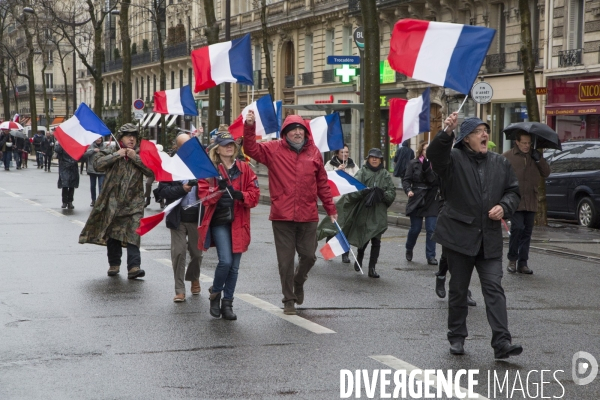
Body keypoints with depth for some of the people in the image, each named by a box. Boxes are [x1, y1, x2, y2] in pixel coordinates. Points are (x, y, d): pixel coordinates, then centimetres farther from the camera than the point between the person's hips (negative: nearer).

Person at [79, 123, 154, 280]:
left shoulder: (140, 154, 8)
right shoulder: (110, 151, 5)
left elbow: (151, 170, -6)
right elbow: (97, 165, -10)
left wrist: (135, 157, -12)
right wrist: (116, 155, -13)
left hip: (133, 201, -1)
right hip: (113, 200, 1)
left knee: (133, 232, -11)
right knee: (112, 232, 7)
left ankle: (134, 267, -16)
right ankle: (114, 264, 22)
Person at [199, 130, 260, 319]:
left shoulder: (244, 168, 6)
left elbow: (254, 195, 1)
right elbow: (204, 196, -6)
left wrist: (240, 195, -18)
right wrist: (219, 189, -22)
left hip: (238, 223, 3)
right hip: (219, 222, -3)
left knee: (234, 266, 5)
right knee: (225, 260, -17)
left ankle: (227, 303, 17)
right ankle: (215, 293, 10)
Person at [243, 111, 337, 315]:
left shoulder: (314, 152, 6)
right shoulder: (274, 149, 0)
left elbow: (322, 183, 12)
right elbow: (251, 149, -11)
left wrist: (330, 208, 14)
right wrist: (249, 127, -27)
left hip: (308, 216, 2)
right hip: (282, 216, -2)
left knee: (309, 256, 7)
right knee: (286, 260, 5)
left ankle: (299, 282, 38)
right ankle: (288, 299, 18)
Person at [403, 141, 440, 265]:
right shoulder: (413, 163, 1)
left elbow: (436, 181, -6)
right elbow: (406, 180, -1)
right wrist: (408, 190, -18)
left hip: (432, 201, 1)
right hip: (417, 200, 0)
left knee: (431, 229, -3)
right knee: (415, 229, 6)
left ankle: (431, 256, 4)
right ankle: (409, 249, 33)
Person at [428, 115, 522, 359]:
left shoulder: (500, 163, 10)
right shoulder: (454, 159, -4)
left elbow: (513, 191, 15)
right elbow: (434, 155, -25)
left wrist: (504, 206, -6)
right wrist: (447, 133, -42)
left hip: (490, 239, 3)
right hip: (459, 236, -3)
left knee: (494, 289, -5)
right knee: (458, 289, 9)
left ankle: (501, 343, -10)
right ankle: (457, 337, 23)